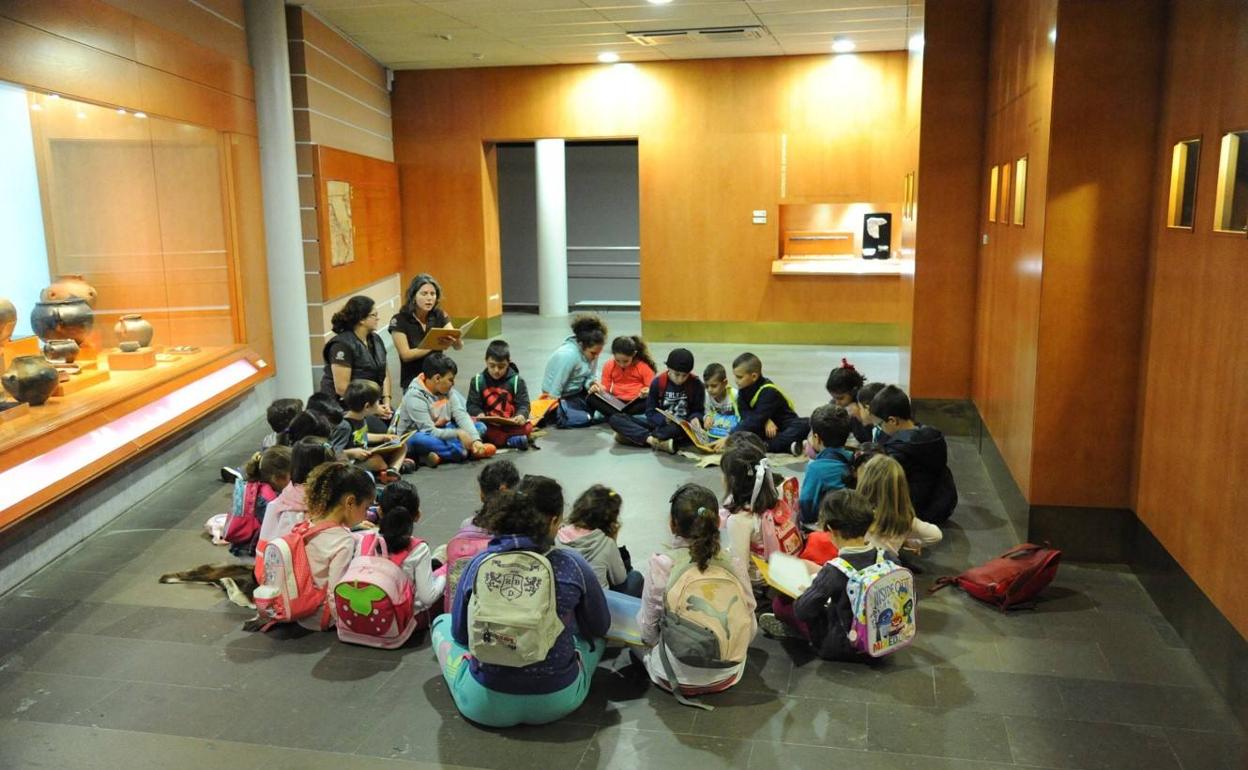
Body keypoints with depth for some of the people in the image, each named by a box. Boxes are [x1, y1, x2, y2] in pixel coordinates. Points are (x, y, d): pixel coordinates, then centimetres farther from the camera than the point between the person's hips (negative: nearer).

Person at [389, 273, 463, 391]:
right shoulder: (399, 320, -8)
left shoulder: (440, 316, 1)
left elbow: (459, 346, -7)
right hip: (413, 383, -3)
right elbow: (406, 355, -13)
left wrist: (455, 339, -30)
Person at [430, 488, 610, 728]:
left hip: (484, 706, 0)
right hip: (556, 703, 0)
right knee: (595, 635, 27)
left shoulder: (477, 564, -7)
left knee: (442, 621, 24)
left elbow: (460, 634, 7)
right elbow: (600, 627, 6)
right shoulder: (571, 564, -11)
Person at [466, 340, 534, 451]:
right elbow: (472, 405, 6)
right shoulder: (478, 381, 8)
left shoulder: (517, 381, 5)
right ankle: (512, 439, -34)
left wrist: (521, 415, -24)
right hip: (488, 425, 1)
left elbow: (523, 404, 0)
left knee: (526, 428, -31)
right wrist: (479, 413, -18)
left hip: (511, 425, -1)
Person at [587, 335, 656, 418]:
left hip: (636, 402, -2)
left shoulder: (644, 367, -7)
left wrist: (648, 392, -29)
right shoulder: (609, 365, 0)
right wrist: (599, 388, -15)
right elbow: (605, 387, 8)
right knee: (591, 398, -23)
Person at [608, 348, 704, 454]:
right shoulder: (658, 382, -5)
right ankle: (658, 442, -37)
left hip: (683, 425, -2)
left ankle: (635, 436, -33)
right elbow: (651, 412, -3)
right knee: (615, 419, -16)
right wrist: (665, 419, -24)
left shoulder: (696, 385, -7)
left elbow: (698, 411, 0)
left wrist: (695, 418, -25)